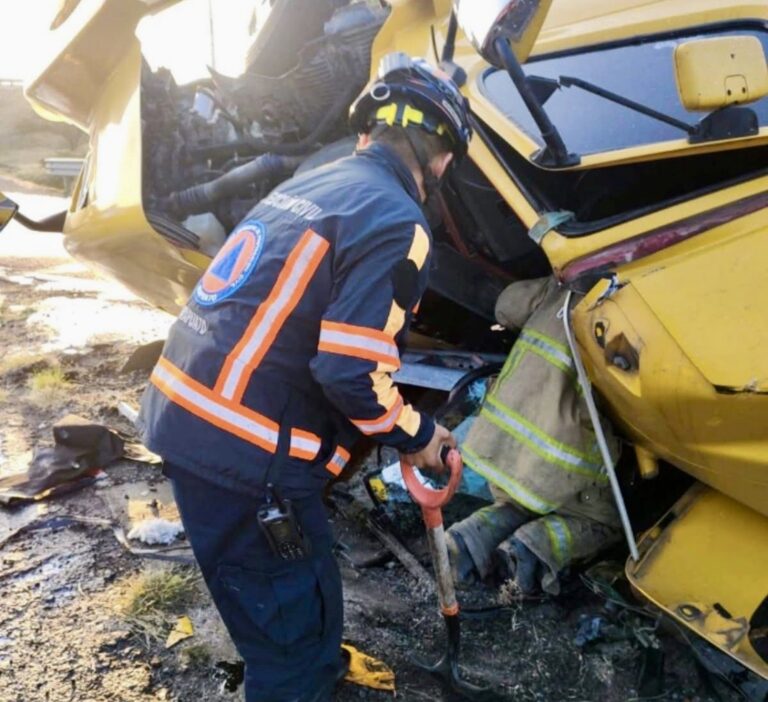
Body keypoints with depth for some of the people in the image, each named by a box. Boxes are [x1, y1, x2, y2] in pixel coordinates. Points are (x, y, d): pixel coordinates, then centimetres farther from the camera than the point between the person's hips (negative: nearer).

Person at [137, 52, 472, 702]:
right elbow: (353, 372, -21)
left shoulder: (308, 186, 14)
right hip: (246, 449, -9)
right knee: (294, 629, 11)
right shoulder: (396, 222, -13)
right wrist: (415, 435, -1)